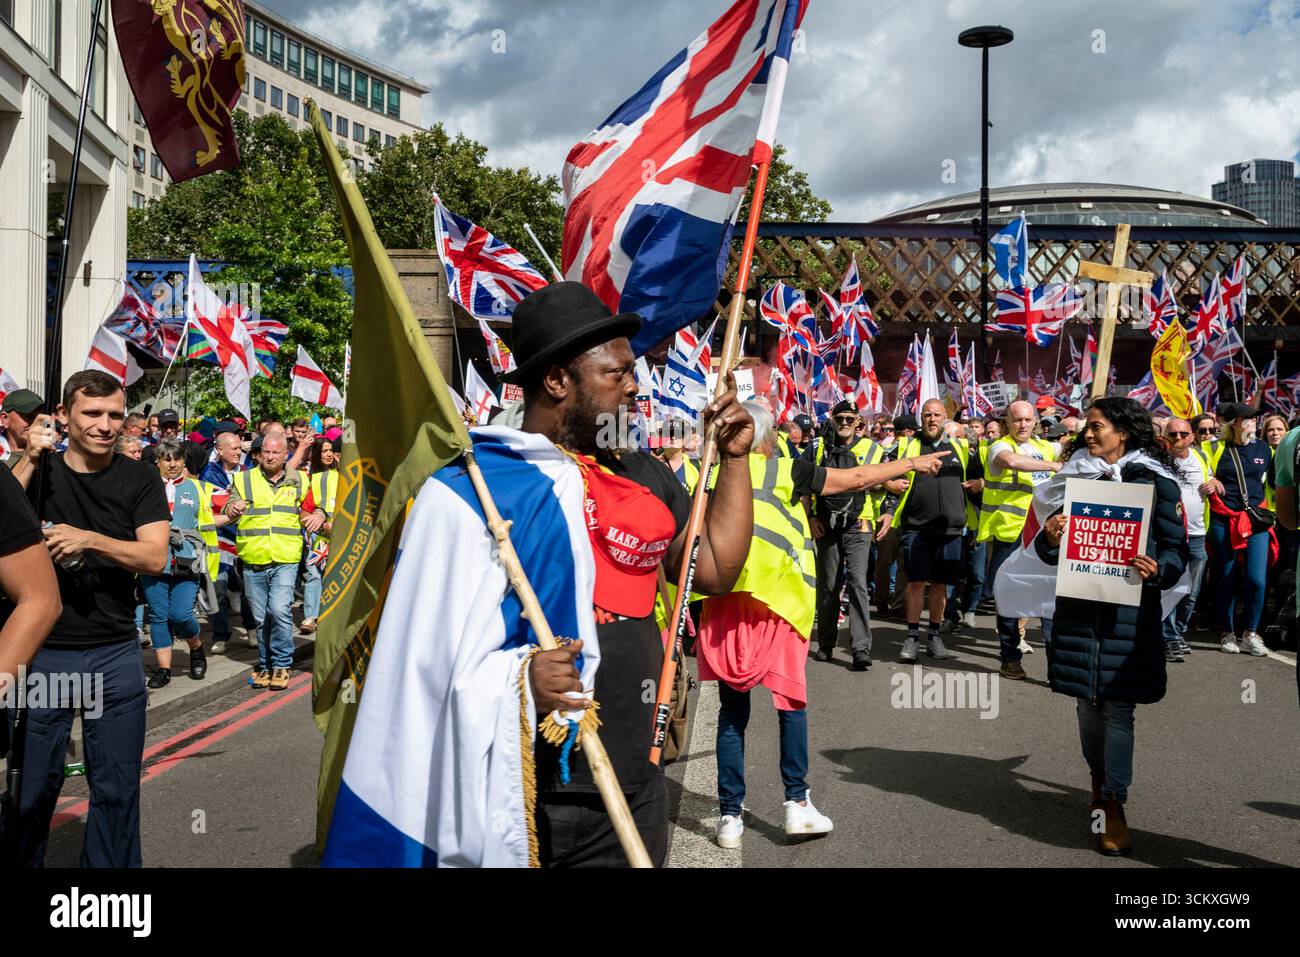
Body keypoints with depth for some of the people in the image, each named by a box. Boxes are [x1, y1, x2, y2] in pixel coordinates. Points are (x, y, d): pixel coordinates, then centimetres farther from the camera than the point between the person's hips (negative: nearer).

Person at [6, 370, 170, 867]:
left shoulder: (138, 478, 1)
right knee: (33, 785, 9)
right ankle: (22, 862, 28)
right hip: (41, 653, 0)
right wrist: (30, 459, -18)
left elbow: (155, 558, -8)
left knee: (116, 787, 8)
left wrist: (88, 539, -21)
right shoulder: (39, 471, 3)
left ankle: (109, 865, 25)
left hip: (115, 654, 0)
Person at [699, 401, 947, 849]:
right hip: (774, 599, -2)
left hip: (723, 602, 3)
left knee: (732, 711, 8)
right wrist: (914, 463, 22)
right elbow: (856, 478, 10)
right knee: (791, 701, 12)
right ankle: (797, 803, 14)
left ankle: (730, 816, 10)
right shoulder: (784, 471, 2)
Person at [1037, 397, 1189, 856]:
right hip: (1079, 606, 4)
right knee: (1087, 702, 11)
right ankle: (1099, 780, 34)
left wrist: (1158, 570, -21)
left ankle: (1114, 806, 8)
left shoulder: (1156, 481, -3)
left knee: (1118, 707, -2)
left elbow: (1177, 546, -1)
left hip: (1130, 609, -3)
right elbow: (1052, 550, 11)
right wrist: (1049, 537, -12)